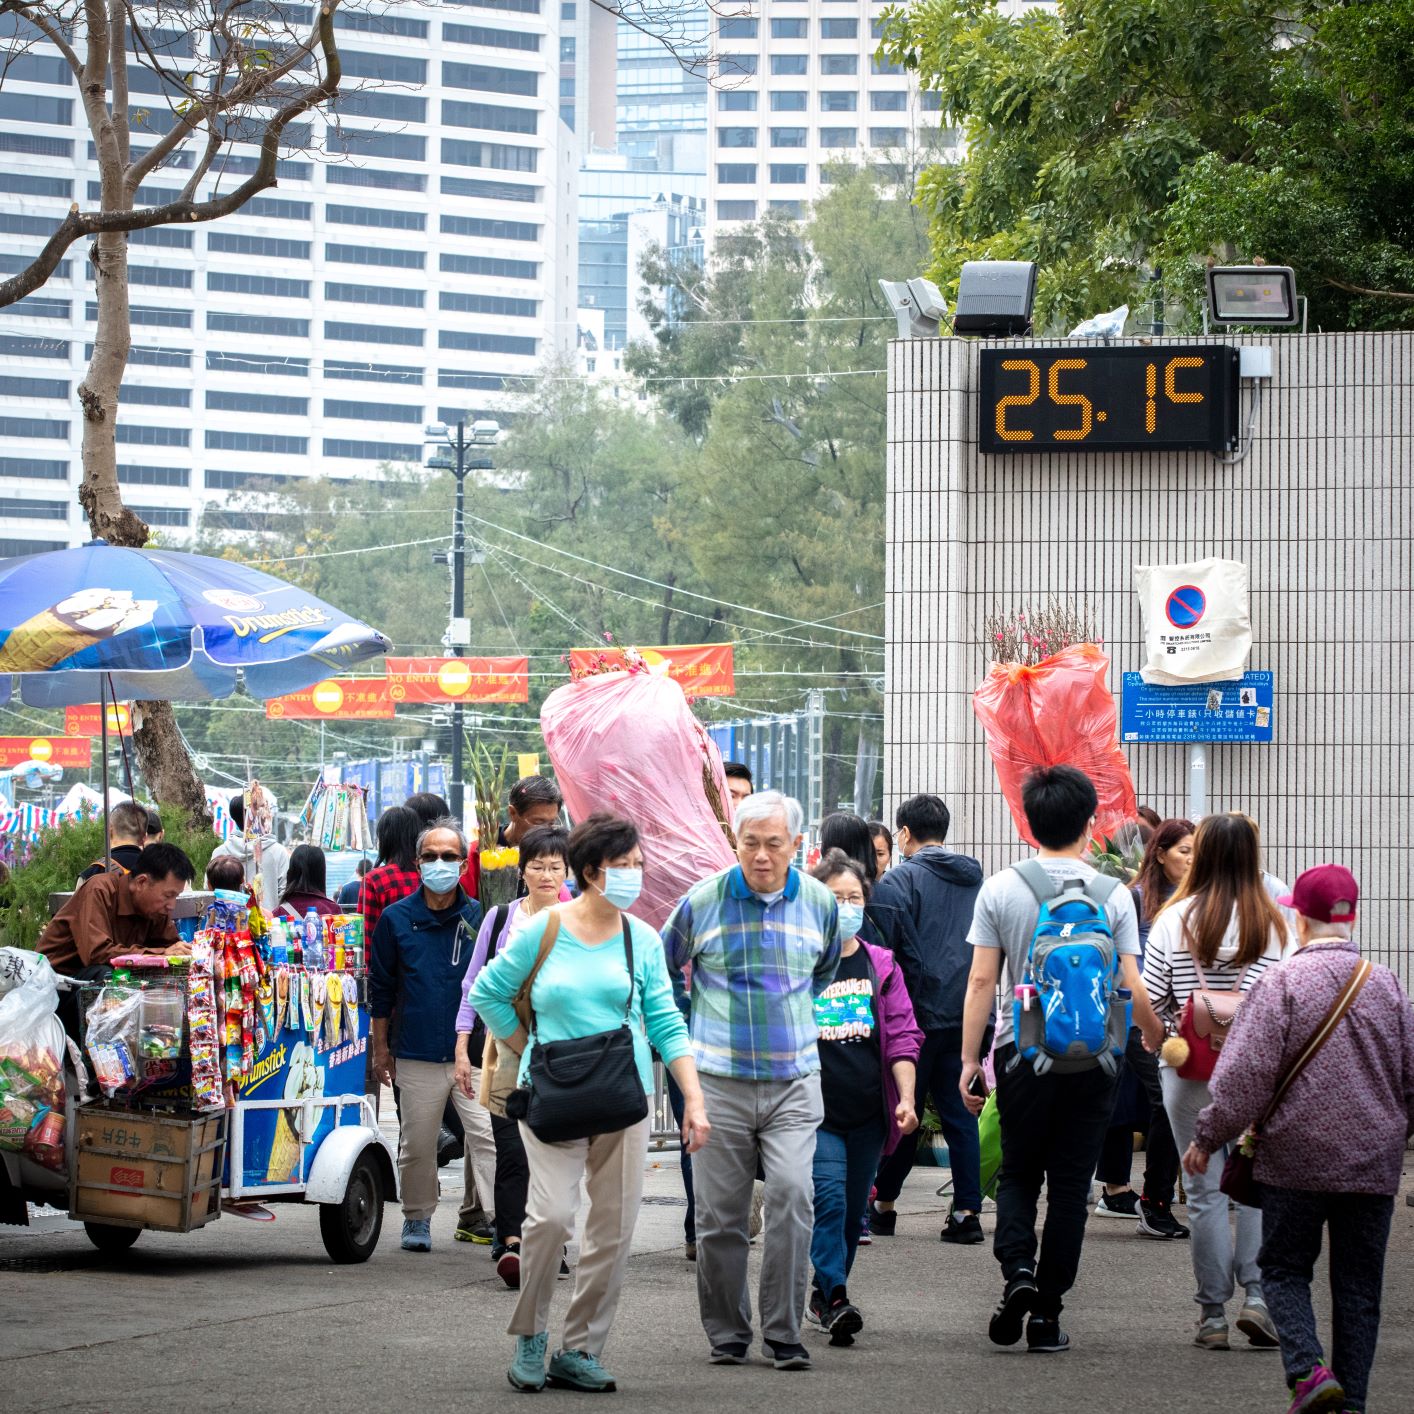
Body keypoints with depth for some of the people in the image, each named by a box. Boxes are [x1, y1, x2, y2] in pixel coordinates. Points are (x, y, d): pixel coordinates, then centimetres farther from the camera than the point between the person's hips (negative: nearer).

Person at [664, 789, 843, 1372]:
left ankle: (784, 1334, -6)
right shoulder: (703, 901, -2)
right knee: (720, 1214, 2)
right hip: (719, 1081, 0)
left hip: (794, 1080, 1)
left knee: (792, 1196, -14)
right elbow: (662, 968, 15)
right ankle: (727, 1334, 16)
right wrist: (689, 1030, 14)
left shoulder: (819, 901, 4)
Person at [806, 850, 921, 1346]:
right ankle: (834, 1299, -23)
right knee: (829, 1196, -19)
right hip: (816, 1109, -4)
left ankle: (823, 1296, 22)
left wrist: (906, 1097, -2)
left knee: (853, 1210, 9)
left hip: (868, 1112, 4)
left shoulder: (880, 965, 11)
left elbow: (902, 1036, 8)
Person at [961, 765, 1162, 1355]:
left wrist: (969, 1059, 2)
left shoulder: (1000, 890, -3)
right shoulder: (1113, 896, -4)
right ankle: (1047, 1312, 6)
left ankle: (1017, 1270, -10)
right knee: (1070, 1184, 7)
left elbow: (981, 980, -4)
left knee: (1018, 1173, 15)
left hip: (1022, 1052, 0)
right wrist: (1156, 1037, 16)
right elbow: (1132, 988, -3)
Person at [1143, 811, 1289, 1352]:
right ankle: (1258, 1294, -3)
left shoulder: (1174, 919, -6)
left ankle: (1213, 1313, 8)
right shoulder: (1269, 921, -5)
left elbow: (1150, 998, -4)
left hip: (1188, 1068, 0)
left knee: (1206, 1190, 6)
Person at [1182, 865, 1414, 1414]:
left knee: (1284, 1269, 10)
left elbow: (1245, 1074, -13)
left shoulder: (1280, 983, -10)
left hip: (1297, 1158, -3)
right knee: (1358, 1284, 10)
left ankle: (1309, 1369, -12)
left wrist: (1208, 1137, -2)